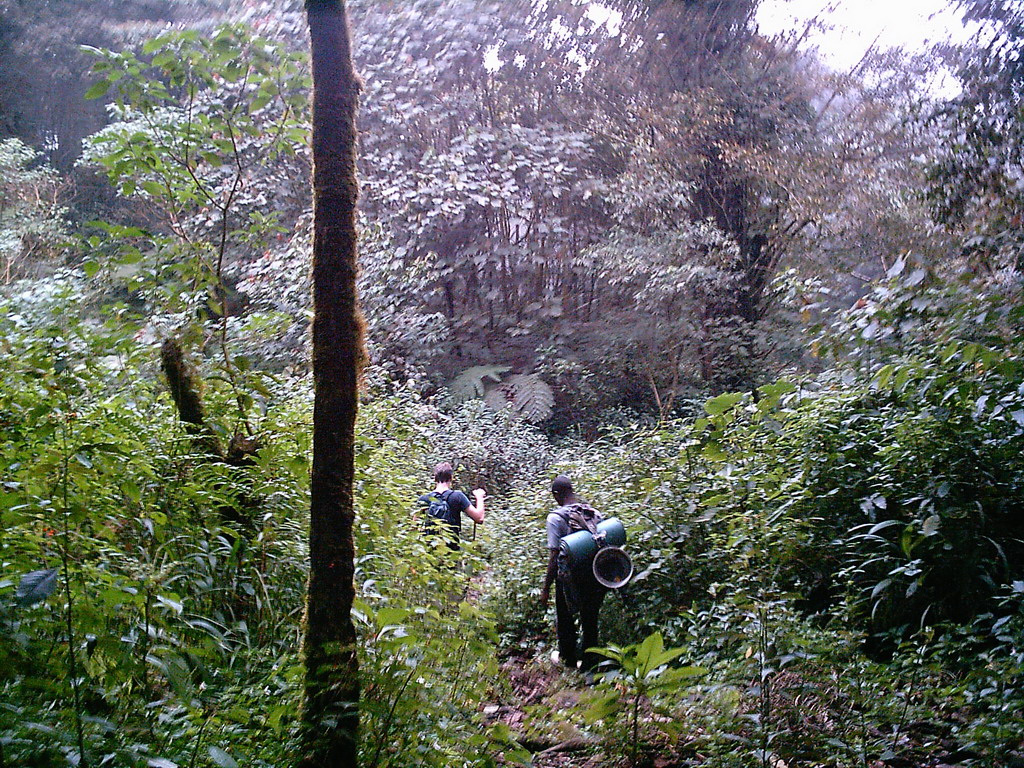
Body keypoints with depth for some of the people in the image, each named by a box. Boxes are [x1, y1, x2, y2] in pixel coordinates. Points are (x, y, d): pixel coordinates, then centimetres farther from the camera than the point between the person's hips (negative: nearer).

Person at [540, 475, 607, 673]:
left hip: (569, 577, -4)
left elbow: (554, 555, -16)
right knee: (590, 620, 18)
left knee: (565, 619, 19)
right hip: (596, 574, 4)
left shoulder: (556, 517, -13)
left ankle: (568, 660, 32)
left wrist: (546, 588, -9)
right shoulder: (595, 513, 0)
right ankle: (590, 662, 25)